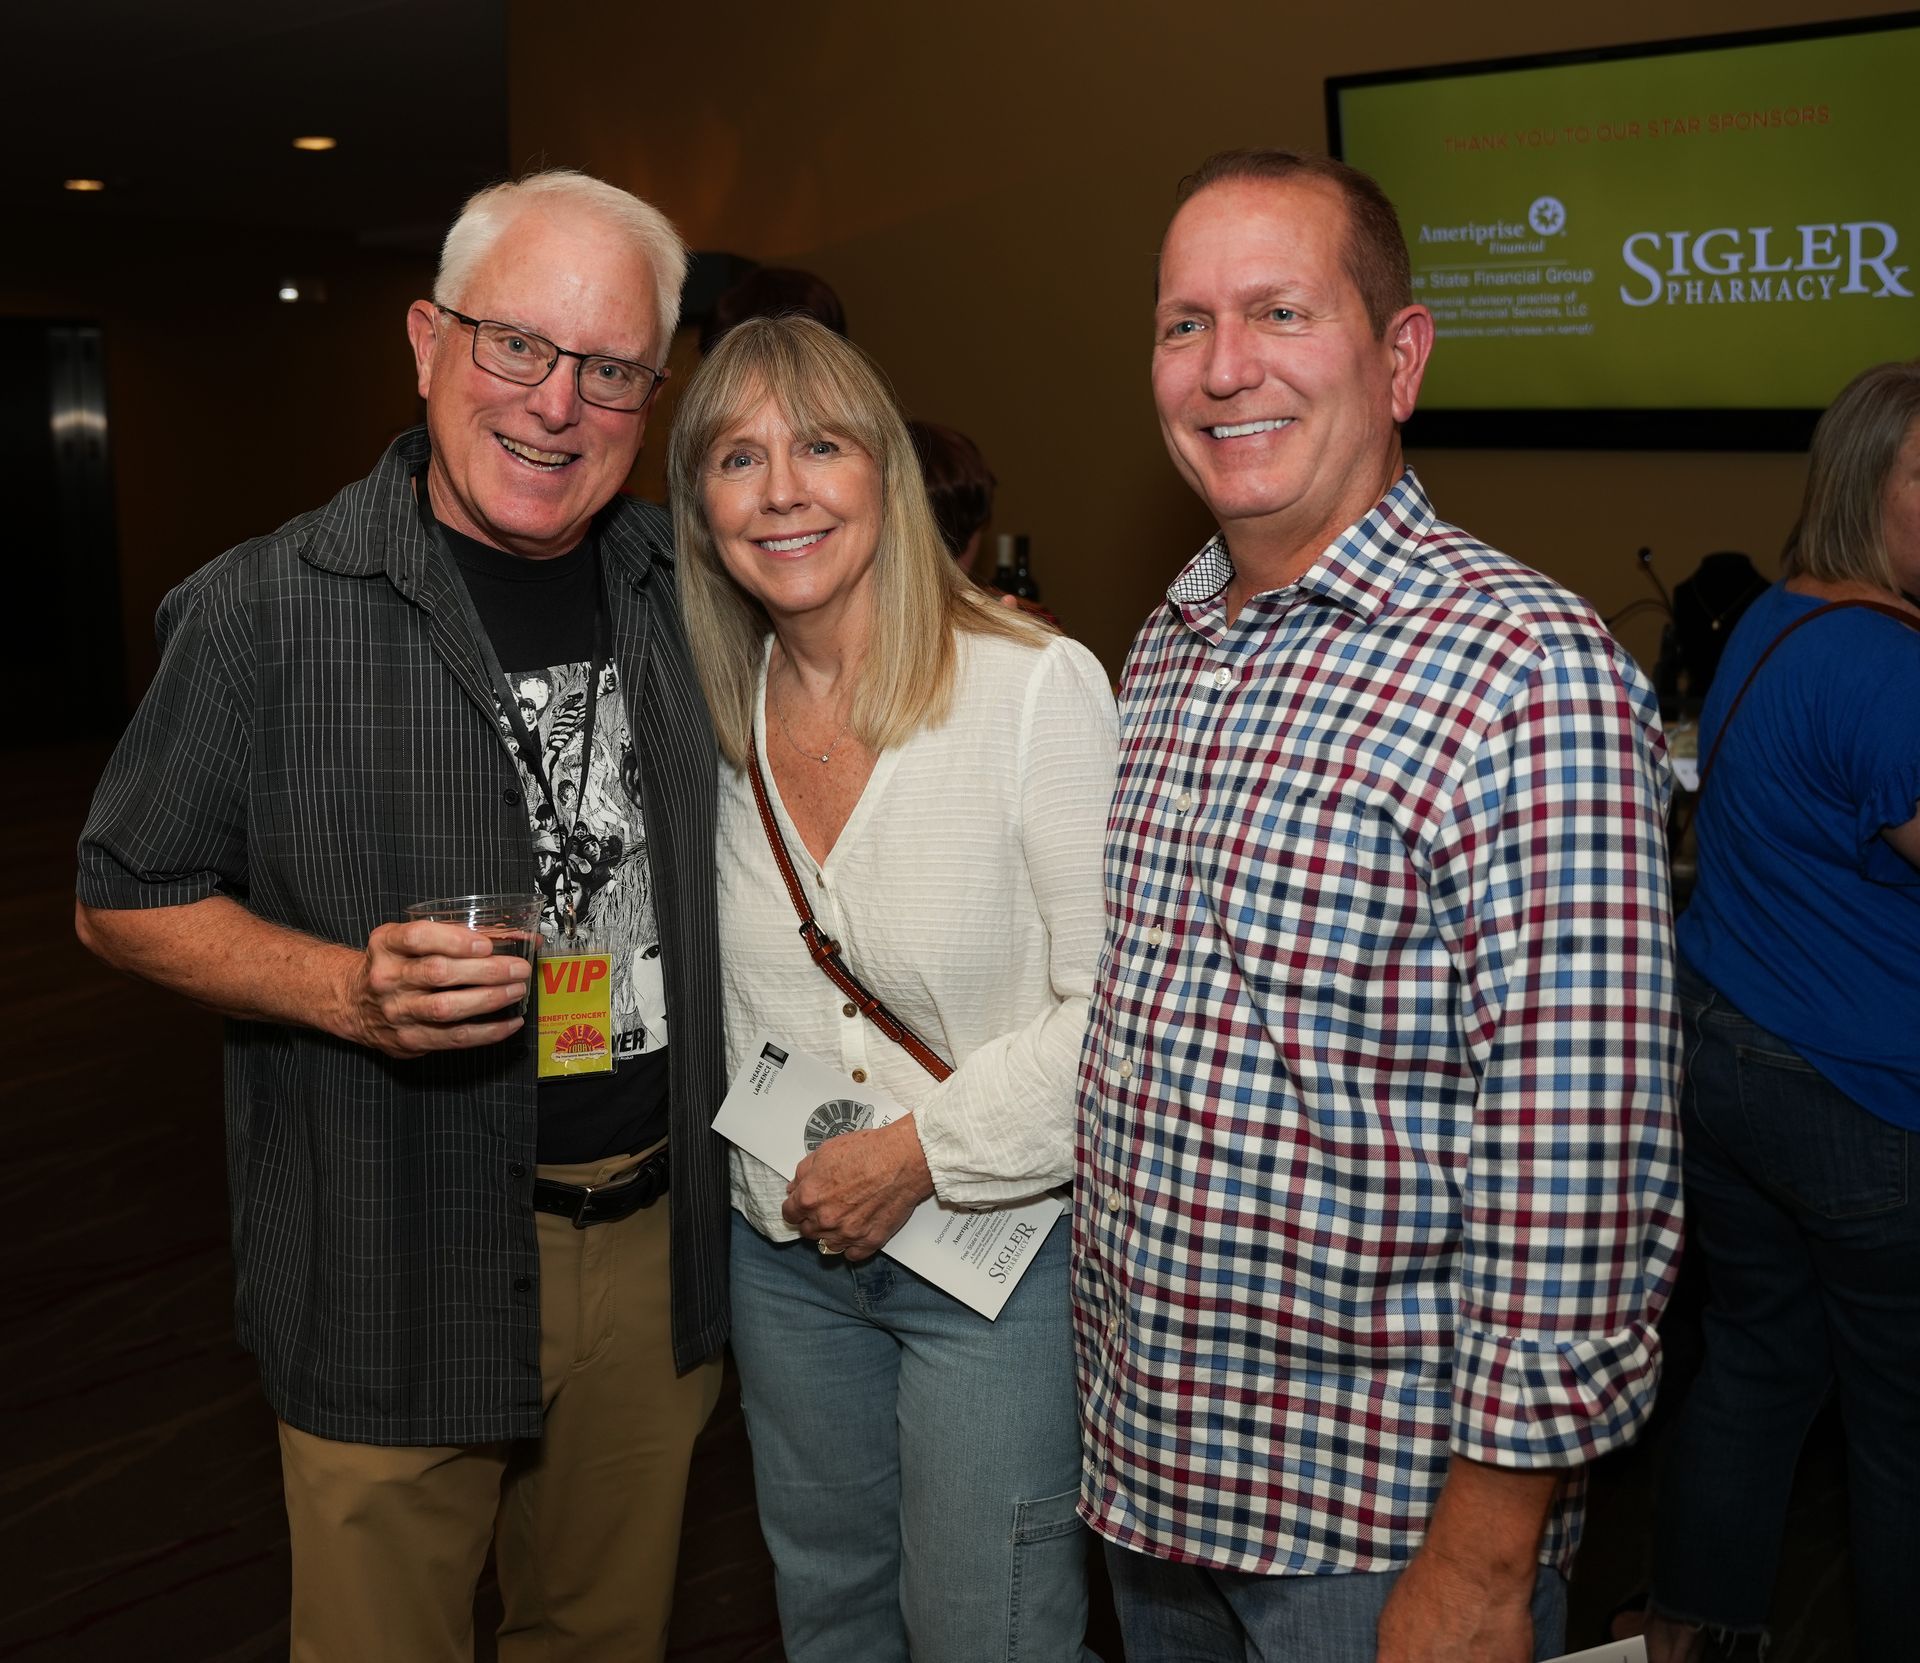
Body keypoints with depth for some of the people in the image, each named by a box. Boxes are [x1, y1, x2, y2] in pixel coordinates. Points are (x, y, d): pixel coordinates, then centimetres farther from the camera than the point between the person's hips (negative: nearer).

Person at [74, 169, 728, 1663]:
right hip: (396, 1275, -4)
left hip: (657, 1242, 4)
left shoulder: (688, 594, 2)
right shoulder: (268, 610, -11)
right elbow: (128, 899, -3)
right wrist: (345, 987, -20)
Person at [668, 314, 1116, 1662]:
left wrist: (921, 1154, -19)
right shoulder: (718, 717, 0)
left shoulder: (1037, 688, -18)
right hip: (781, 1249, 6)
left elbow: (1119, 1004, -19)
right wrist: (751, 1152, 7)